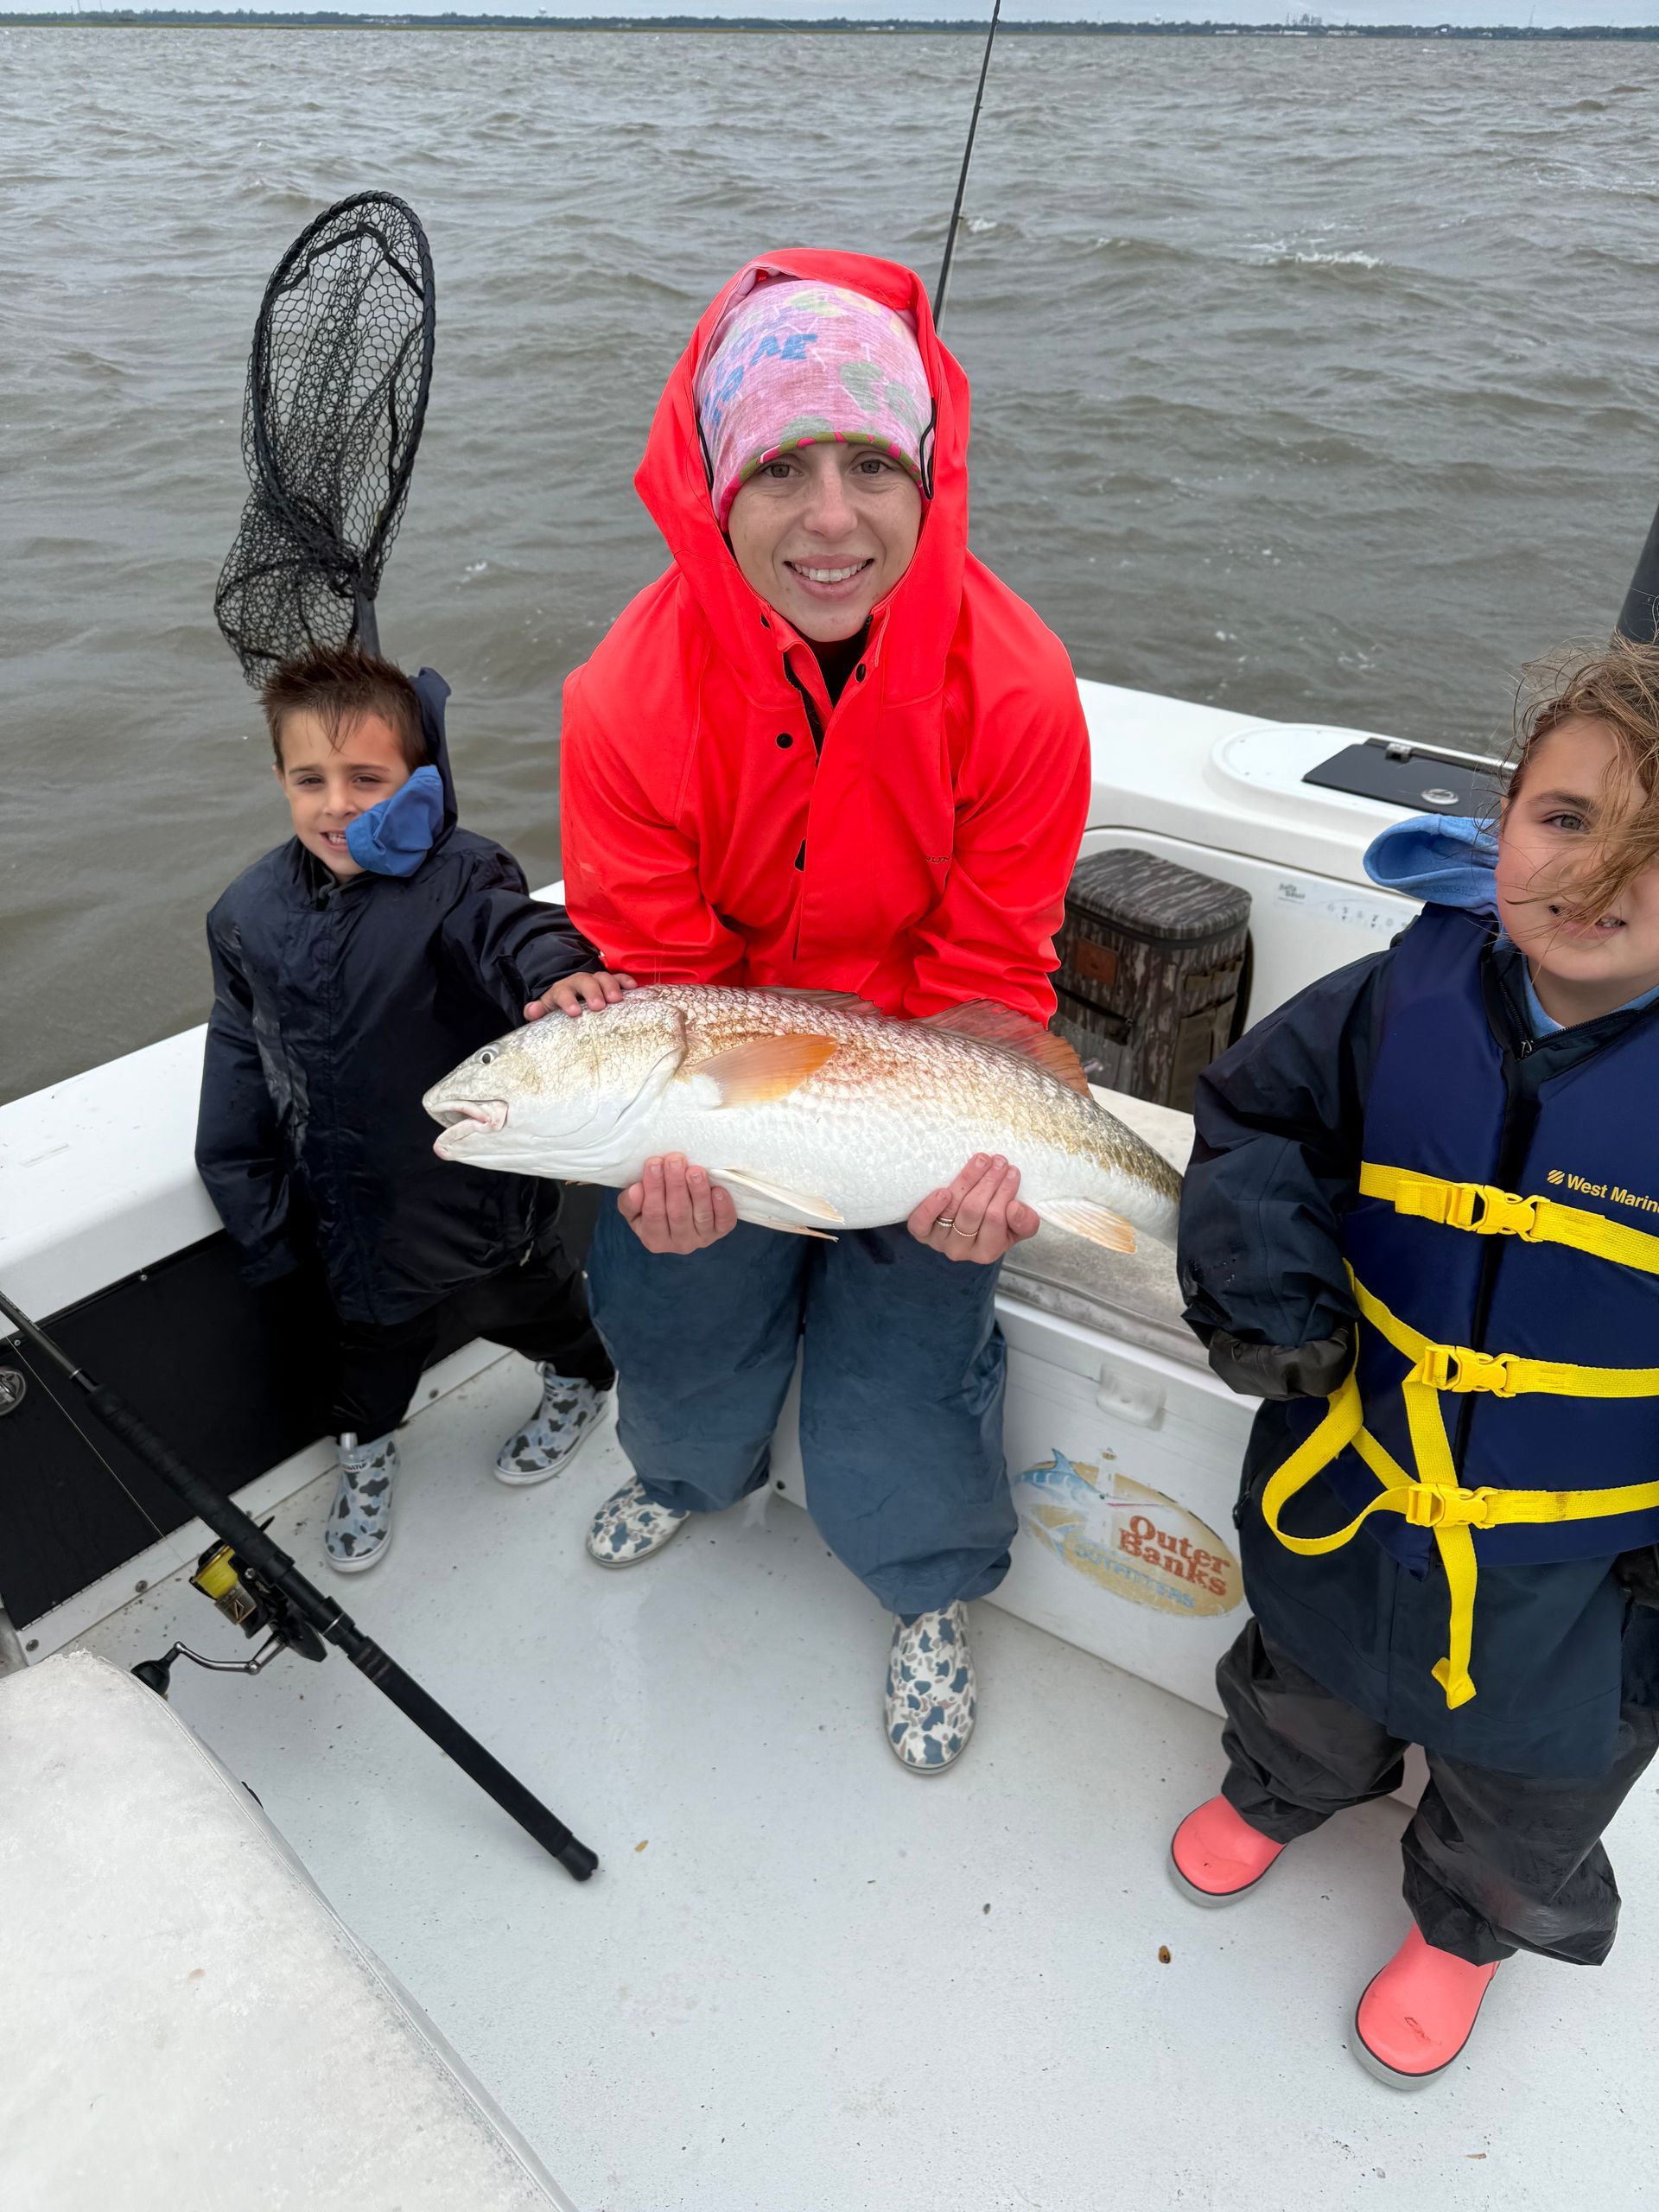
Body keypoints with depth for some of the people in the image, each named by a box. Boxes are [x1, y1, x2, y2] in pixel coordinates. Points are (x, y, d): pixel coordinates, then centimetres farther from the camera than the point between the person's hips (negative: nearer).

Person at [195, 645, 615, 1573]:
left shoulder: (458, 879, -22)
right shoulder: (250, 914, -6)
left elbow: (520, 932, -42)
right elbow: (242, 1061, 5)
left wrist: (557, 974, -67)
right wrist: (251, 1196, 9)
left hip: (481, 1178, -3)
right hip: (351, 1202, 4)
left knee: (530, 1303, 23)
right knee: (370, 1327, 25)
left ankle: (582, 1379, 56)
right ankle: (367, 1444, 55)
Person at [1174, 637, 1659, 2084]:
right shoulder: (1408, 1001, -15)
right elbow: (1253, 1116, 2)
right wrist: (1262, 1279, -13)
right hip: (1348, 1491, 2)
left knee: (1527, 1787, 27)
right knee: (1310, 1679, 32)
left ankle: (1466, 1924, 60)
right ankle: (1280, 1794, 66)